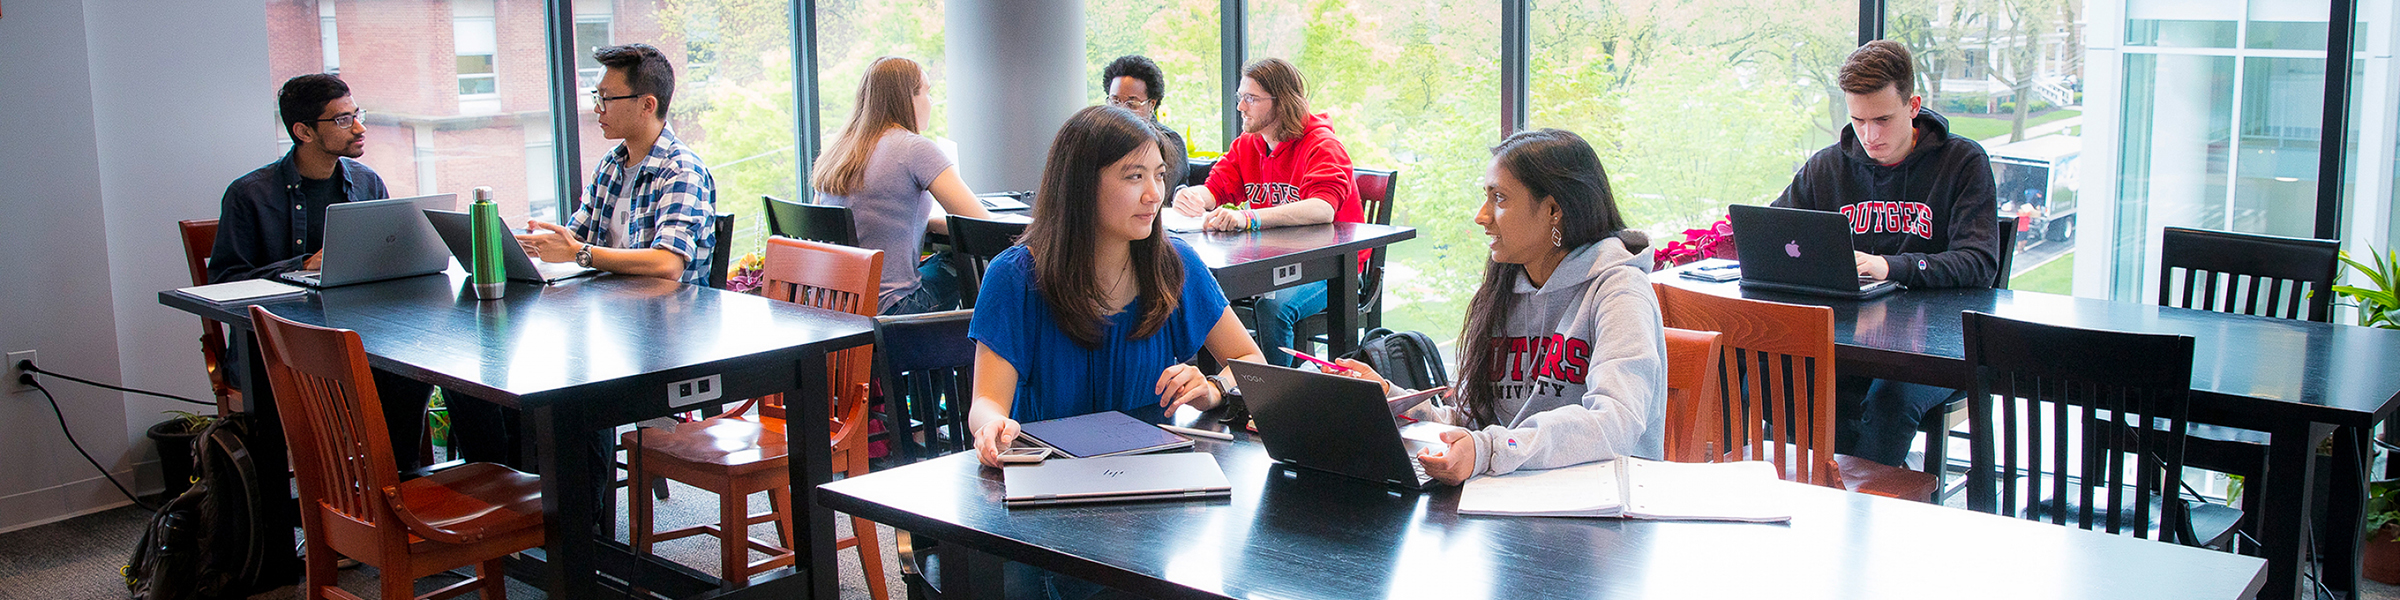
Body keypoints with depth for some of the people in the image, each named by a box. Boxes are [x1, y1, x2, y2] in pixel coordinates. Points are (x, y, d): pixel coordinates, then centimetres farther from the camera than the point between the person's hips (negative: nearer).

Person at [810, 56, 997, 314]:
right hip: (887, 309, -7)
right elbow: (984, 226, -13)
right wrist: (932, 222, 6)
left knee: (944, 261, 26)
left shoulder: (833, 153, 9)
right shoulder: (915, 149, -11)